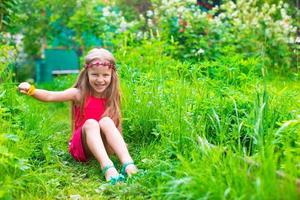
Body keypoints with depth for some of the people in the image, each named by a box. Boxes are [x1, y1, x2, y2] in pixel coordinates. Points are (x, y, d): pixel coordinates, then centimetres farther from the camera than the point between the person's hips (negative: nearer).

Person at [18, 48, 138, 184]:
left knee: (106, 121, -27)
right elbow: (49, 96, -15)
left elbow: (115, 124, 5)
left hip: (103, 146, 1)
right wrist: (31, 90, -32)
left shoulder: (111, 97, 1)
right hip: (81, 146, -1)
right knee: (90, 123, -30)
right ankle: (107, 167, -50)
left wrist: (119, 144, -9)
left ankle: (127, 163, -43)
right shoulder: (79, 94, -5)